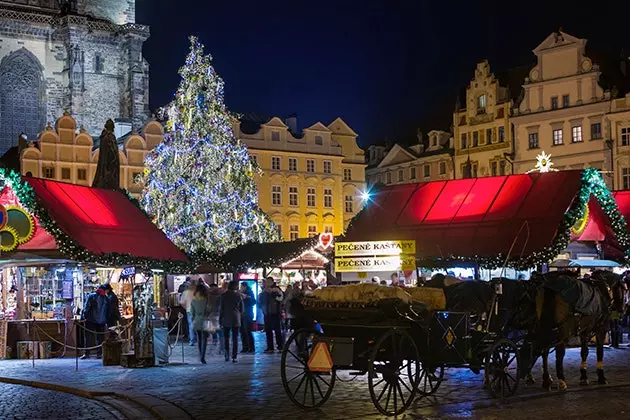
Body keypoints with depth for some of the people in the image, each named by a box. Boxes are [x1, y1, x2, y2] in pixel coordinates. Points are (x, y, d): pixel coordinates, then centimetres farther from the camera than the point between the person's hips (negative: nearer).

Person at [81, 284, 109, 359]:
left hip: (91, 320, -3)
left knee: (88, 337, 0)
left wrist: (84, 316, 0)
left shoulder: (91, 296, -3)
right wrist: (106, 320, 15)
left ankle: (87, 353, -4)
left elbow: (86, 308, -7)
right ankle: (99, 353, 5)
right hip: (102, 321, 3)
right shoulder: (105, 298, 6)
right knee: (100, 337, 8)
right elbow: (108, 310, 10)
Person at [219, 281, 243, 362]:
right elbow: (241, 308, 6)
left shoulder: (224, 295, -2)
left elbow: (221, 308, 0)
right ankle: (234, 357, -2)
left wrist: (220, 319, 6)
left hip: (226, 319, 0)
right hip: (236, 319, 0)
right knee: (235, 339, 3)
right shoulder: (239, 295, 0)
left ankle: (227, 355, -1)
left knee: (226, 338, 10)